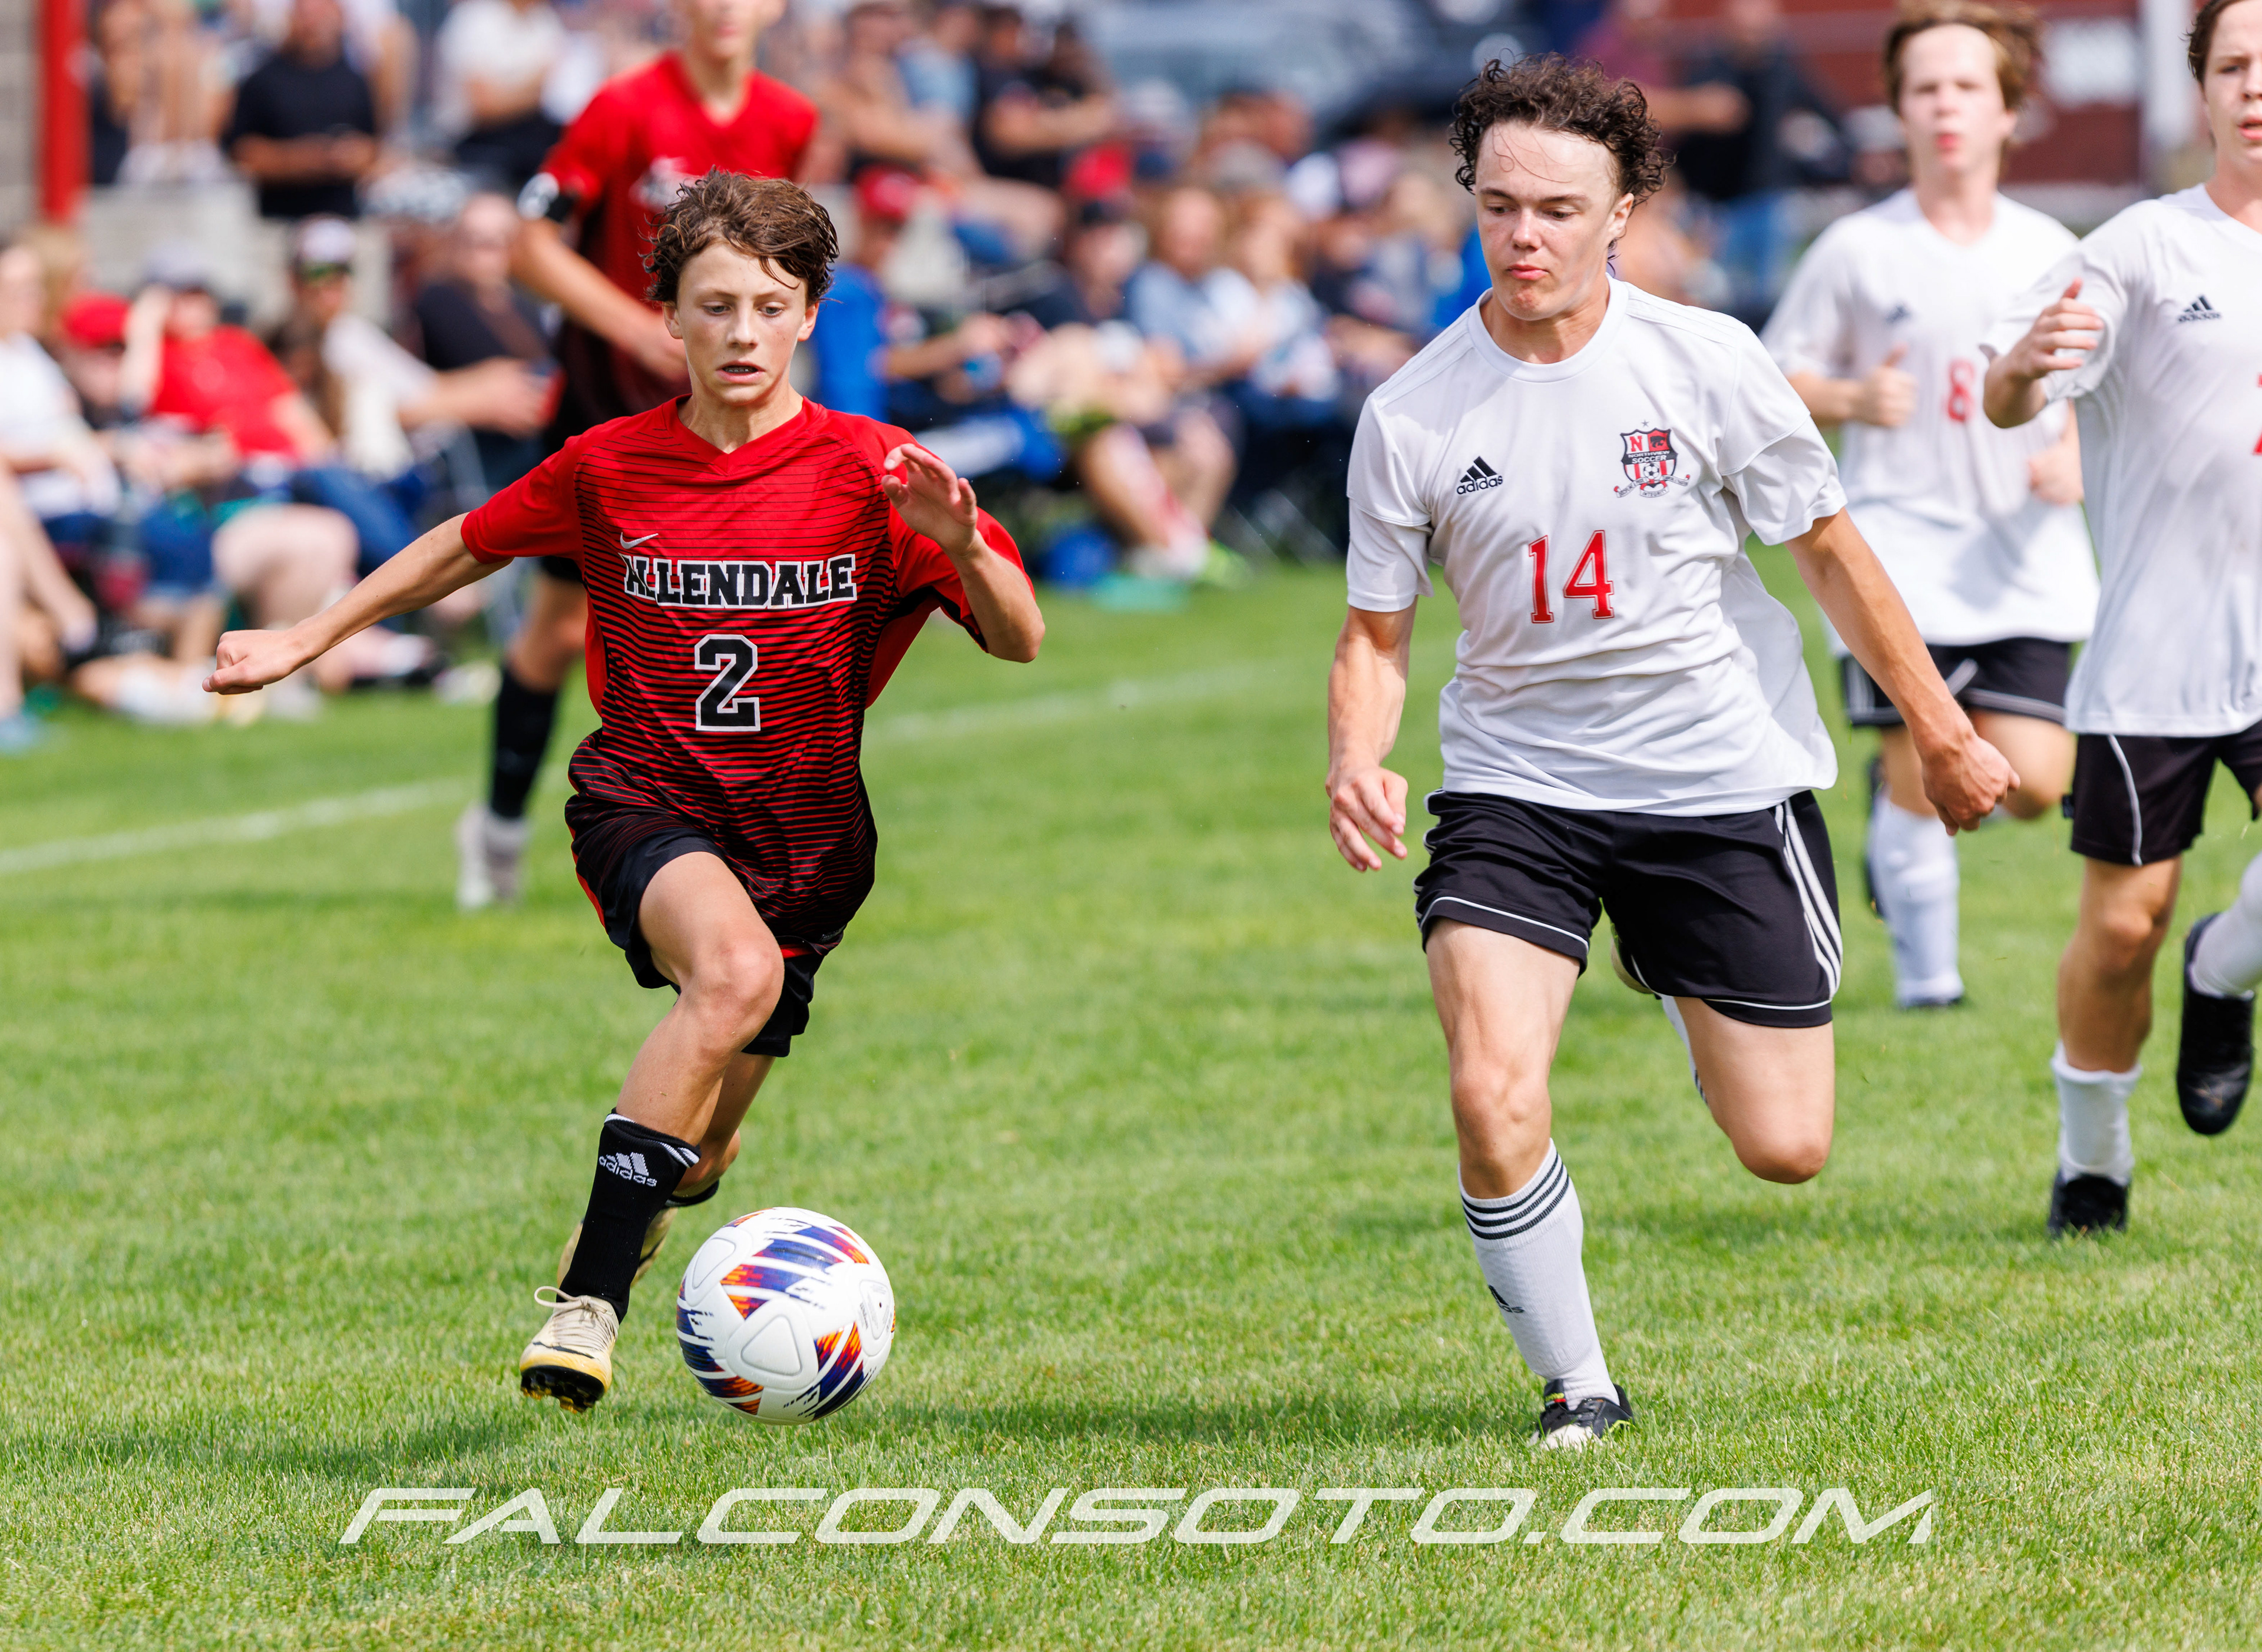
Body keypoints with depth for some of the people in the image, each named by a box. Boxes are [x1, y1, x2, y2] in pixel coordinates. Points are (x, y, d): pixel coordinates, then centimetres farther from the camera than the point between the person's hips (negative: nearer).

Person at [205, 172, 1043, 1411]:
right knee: (737, 971, -35)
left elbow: (1019, 640, -12)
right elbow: (466, 548, 14)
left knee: (697, 1155, 10)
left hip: (802, 837, 2)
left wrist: (960, 542, -32)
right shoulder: (609, 468, -4)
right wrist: (306, 640, 18)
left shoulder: (867, 473, -9)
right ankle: (587, 1304, -33)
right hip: (645, 806, -2)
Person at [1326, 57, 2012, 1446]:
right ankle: (1577, 1390, 0)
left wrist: (1942, 732, 8)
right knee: (1493, 1099, -23)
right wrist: (1357, 763, -18)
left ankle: (1685, 994, 38)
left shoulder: (1706, 363, -9)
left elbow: (1830, 550, 3)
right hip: (1516, 782, 0)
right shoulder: (1412, 417, -7)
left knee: (1784, 1149, 2)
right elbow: (1377, 635, 2)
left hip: (1725, 779, 0)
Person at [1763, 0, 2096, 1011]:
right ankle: (1926, 976, 11)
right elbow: (1776, 376, 6)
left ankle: (1912, 796, 26)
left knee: (2032, 785, -6)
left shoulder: (2049, 252, 7)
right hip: (1904, 545, -2)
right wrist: (1854, 400, -13)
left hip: (2027, 556, 2)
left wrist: (2077, 456, -3)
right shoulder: (1858, 251, -1)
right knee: (1919, 780, -7)